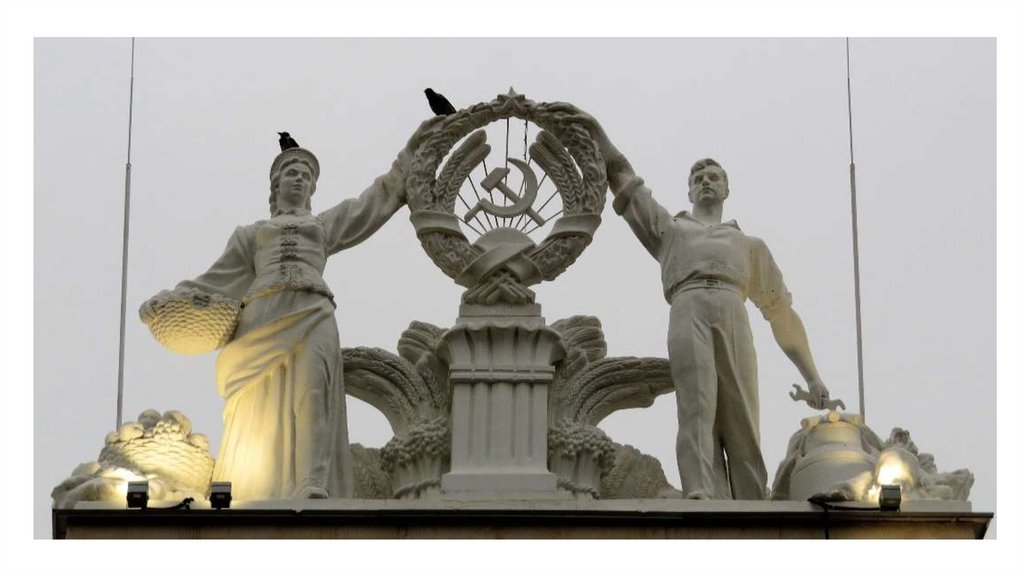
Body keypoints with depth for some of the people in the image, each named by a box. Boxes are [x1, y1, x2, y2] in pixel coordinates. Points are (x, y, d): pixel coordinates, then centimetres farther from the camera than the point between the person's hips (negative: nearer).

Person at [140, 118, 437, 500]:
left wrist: (411, 149, 29)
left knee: (313, 390, -26)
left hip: (312, 315, -1)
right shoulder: (251, 233, 31)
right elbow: (216, 280, 24)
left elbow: (381, 197, 33)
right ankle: (246, 495, -18)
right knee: (259, 406, -14)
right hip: (263, 316, 1)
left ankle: (313, 487, -43)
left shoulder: (326, 224, 32)